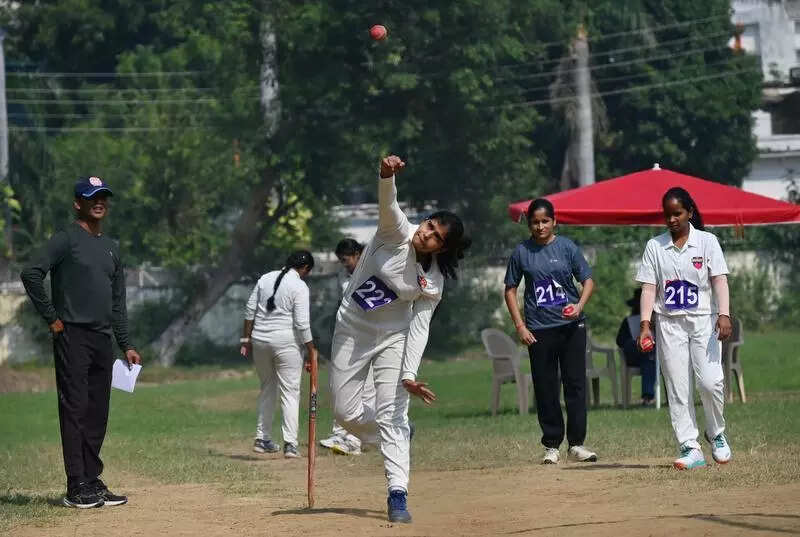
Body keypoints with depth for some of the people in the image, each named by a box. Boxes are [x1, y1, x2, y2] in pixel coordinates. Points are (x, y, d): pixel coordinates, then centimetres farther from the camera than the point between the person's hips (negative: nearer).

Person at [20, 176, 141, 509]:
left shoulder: (111, 247, 20)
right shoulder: (66, 240, -4)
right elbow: (31, 274, -16)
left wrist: (126, 344, 17)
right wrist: (51, 318, -14)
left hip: (103, 339, 7)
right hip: (72, 336, -7)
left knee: (98, 413, 8)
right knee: (75, 408, -8)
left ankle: (92, 481, 14)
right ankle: (76, 487, -9)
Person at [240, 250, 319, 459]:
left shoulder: (265, 279, 8)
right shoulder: (299, 286, -9)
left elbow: (249, 311, 8)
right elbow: (302, 323, -15)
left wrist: (246, 339, 13)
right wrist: (311, 350, -9)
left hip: (260, 340, 5)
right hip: (287, 342, -5)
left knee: (267, 389, 18)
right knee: (290, 392, -1)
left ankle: (262, 439, 21)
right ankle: (290, 444, -9)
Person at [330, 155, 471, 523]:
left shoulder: (433, 283, -14)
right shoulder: (397, 233, -16)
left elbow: (419, 328, -16)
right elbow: (388, 205, -35)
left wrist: (409, 374, -29)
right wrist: (387, 176, -59)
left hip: (393, 337, -1)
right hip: (352, 331, 1)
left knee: (391, 415, -12)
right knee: (345, 413, 4)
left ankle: (398, 496, -14)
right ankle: (396, 437, 34)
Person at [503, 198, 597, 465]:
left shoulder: (567, 247, 3)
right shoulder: (521, 252, 4)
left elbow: (588, 280, 5)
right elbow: (510, 290, 9)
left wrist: (579, 306, -13)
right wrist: (520, 326, 0)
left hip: (571, 325, 0)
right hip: (539, 330, 0)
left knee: (575, 384, -2)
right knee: (545, 389, 3)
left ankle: (576, 443, 3)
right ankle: (551, 446, 11)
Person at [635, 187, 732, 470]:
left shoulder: (707, 242, 3)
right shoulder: (654, 247, 7)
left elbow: (719, 280, -3)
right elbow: (649, 288, 4)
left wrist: (724, 314, -17)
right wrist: (645, 324, -7)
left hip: (703, 320, -2)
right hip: (669, 323, 2)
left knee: (709, 381, -13)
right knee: (677, 388, -3)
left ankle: (717, 435, 11)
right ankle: (690, 449, -1)